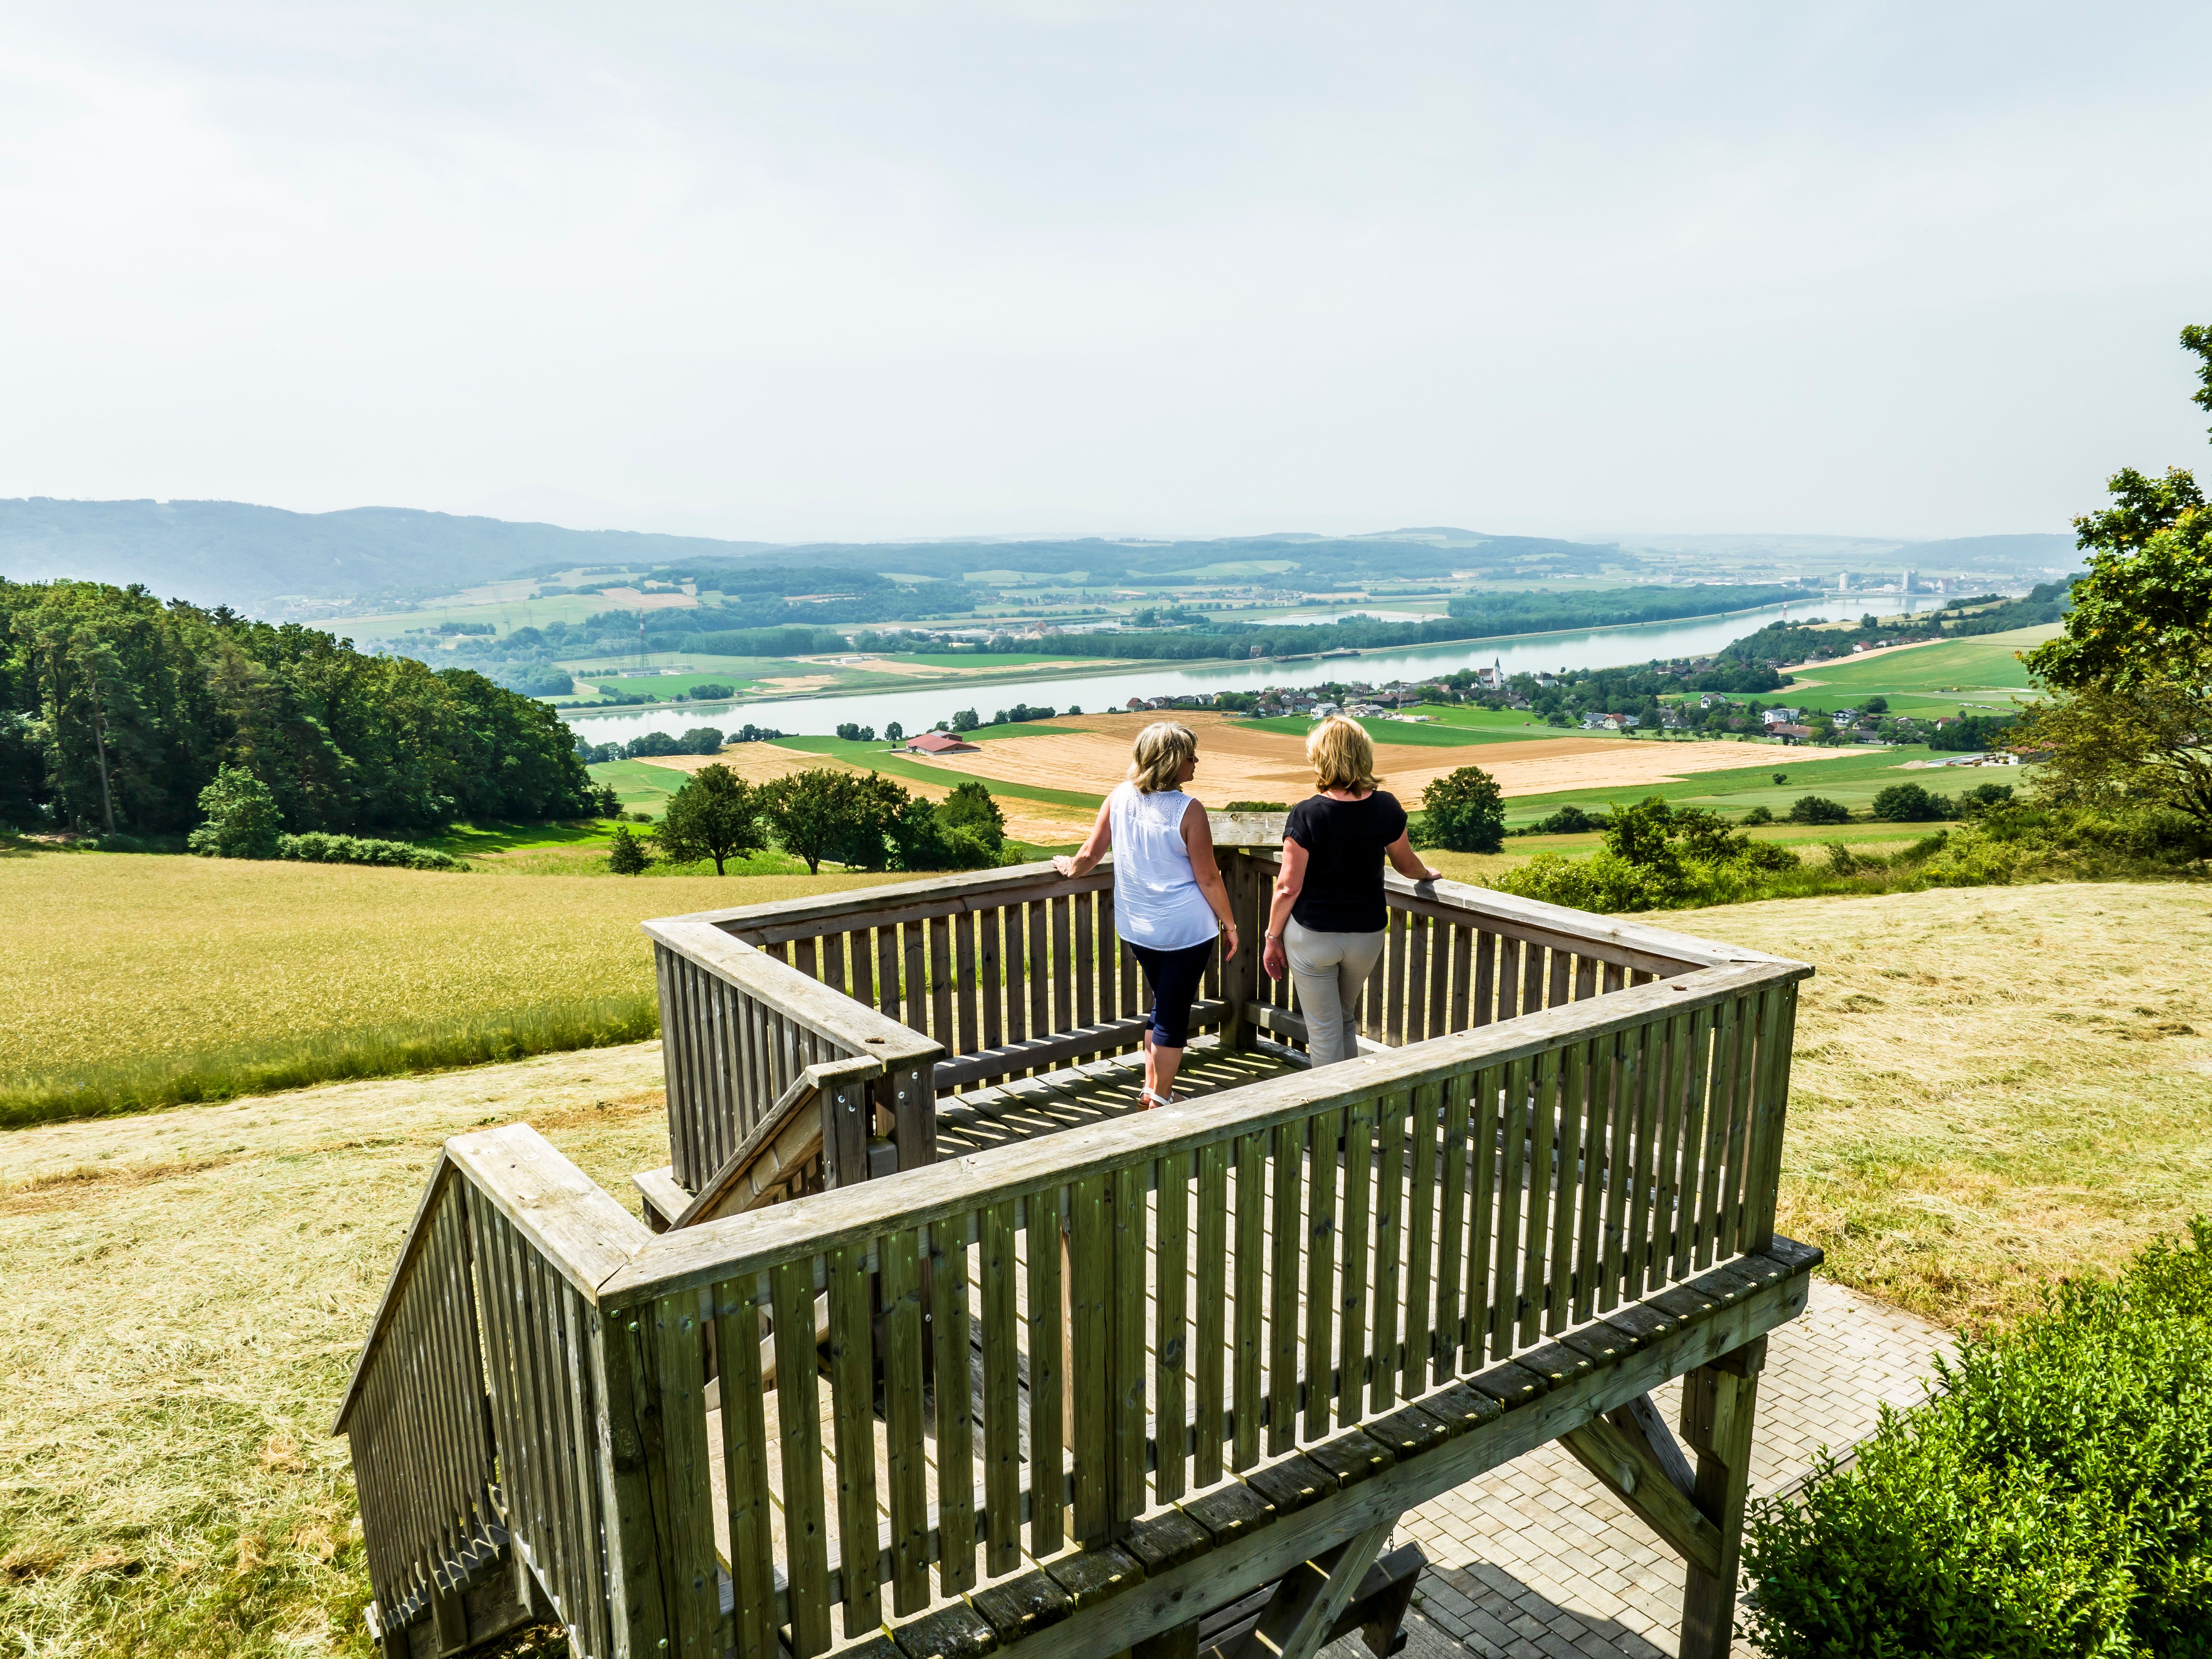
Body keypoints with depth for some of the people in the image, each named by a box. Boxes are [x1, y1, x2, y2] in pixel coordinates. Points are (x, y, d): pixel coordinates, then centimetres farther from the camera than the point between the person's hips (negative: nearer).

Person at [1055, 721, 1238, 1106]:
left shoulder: (1120, 797, -6)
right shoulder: (1188, 811, -19)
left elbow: (1091, 855, 2)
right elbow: (1208, 879, -13)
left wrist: (1071, 867, 24)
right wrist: (1230, 925, -1)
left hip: (1138, 927, 6)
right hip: (1186, 929, -6)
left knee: (1164, 1006, 24)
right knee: (1174, 1014, 8)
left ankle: (1151, 1088, 32)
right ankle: (1161, 1099, 18)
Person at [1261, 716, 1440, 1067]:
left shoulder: (1307, 815, -19)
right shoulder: (1386, 807, -8)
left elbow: (1288, 888, -14)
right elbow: (1406, 864, 8)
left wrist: (1273, 938, 0)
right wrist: (1428, 874, 31)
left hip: (1312, 936, -4)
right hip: (1367, 934, 4)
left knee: (1324, 1032, 10)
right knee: (1346, 1021, 25)